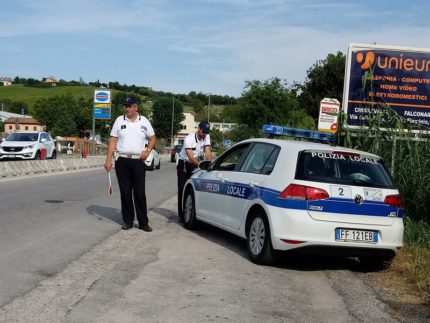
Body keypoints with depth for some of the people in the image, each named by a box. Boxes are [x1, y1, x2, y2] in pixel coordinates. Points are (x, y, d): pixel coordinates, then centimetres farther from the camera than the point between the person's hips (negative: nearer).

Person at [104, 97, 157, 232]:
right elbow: (113, 141, 2)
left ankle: (143, 222, 5)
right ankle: (128, 221, 13)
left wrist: (148, 150, -3)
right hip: (122, 161, 0)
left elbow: (153, 138, 16)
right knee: (125, 193, 4)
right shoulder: (119, 120, 5)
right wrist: (108, 160, -4)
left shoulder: (144, 121, 7)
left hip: (138, 161, 0)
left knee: (140, 193, 0)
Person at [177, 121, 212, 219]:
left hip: (196, 164, 5)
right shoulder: (189, 139, -26)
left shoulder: (206, 137, -10)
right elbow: (190, 157, -33)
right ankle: (182, 214, -1)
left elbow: (208, 152, -15)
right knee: (183, 190, -6)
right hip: (184, 164, -5)